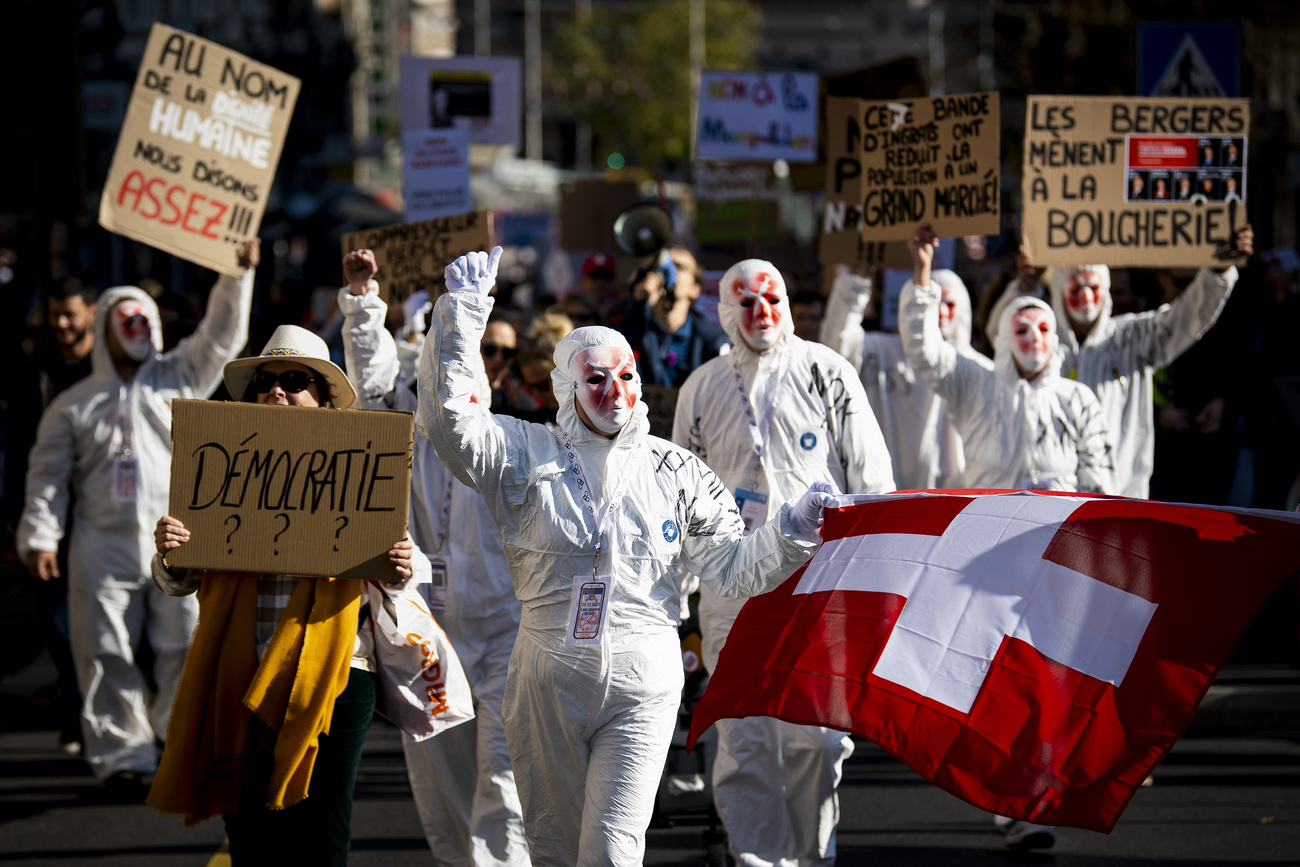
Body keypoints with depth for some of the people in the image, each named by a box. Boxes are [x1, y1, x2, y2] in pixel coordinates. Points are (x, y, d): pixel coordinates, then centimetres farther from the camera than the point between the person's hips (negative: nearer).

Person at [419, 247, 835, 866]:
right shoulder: (527, 457, 3)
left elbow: (732, 565, 7)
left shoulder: (674, 473, 7)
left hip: (641, 691, -1)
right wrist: (462, 314, -16)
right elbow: (446, 418, -10)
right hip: (547, 691, 1)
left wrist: (792, 531, -11)